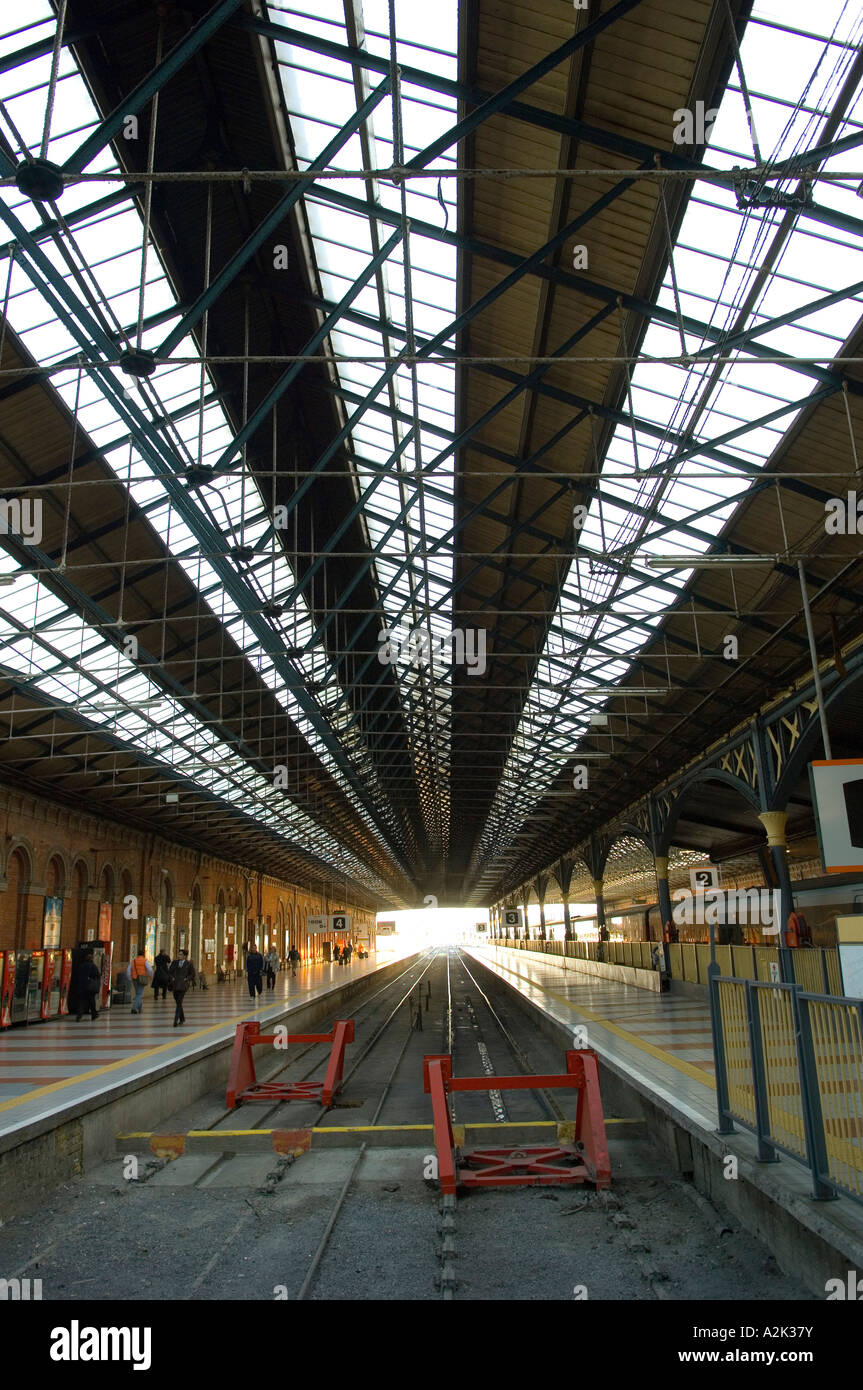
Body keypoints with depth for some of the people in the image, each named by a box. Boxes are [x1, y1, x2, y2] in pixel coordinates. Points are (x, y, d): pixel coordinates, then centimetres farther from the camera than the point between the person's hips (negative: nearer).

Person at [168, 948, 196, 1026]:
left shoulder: (189, 964, 0)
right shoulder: (174, 962, 8)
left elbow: (192, 974, 7)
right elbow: (170, 972, 17)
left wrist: (186, 979, -5)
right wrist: (172, 978, 0)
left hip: (183, 985, -4)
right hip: (175, 984, 4)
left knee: (179, 1002, -13)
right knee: (177, 1002, 11)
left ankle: (176, 1020, -15)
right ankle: (182, 1018, 28)